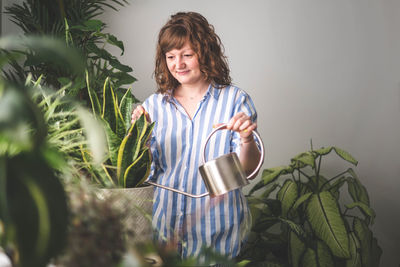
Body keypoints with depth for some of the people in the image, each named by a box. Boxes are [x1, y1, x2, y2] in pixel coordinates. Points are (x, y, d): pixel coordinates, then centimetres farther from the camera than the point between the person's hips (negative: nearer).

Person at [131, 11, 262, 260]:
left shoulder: (235, 100, -4)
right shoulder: (154, 105, 5)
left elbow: (248, 170, -8)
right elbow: (147, 172, 6)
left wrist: (247, 139, -26)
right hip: (165, 224, 3)